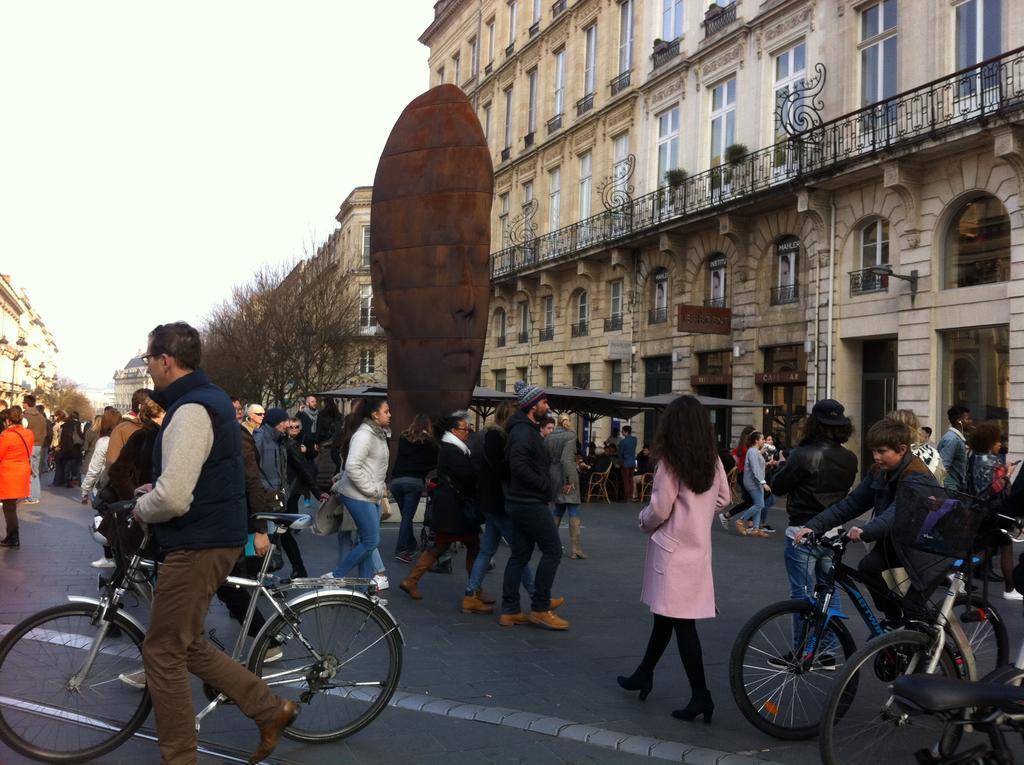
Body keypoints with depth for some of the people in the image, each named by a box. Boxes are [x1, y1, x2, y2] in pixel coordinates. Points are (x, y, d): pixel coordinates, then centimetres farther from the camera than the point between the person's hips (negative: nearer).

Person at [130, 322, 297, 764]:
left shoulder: (190, 410, -20)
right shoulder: (210, 398, 13)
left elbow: (172, 499, -27)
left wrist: (140, 508, -7)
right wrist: (156, 491, 14)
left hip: (197, 545, -10)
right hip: (214, 537, 10)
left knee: (163, 653, 2)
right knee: (187, 646, 18)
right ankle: (271, 710, 20)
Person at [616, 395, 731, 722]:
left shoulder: (670, 462, -16)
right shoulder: (713, 460, 3)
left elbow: (659, 510, -15)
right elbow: (724, 499, 11)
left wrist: (643, 520, 5)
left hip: (673, 547, -7)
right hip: (699, 545, 7)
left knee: (682, 622, -1)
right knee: (665, 613, 18)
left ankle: (701, 695, 0)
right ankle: (644, 674, 33)